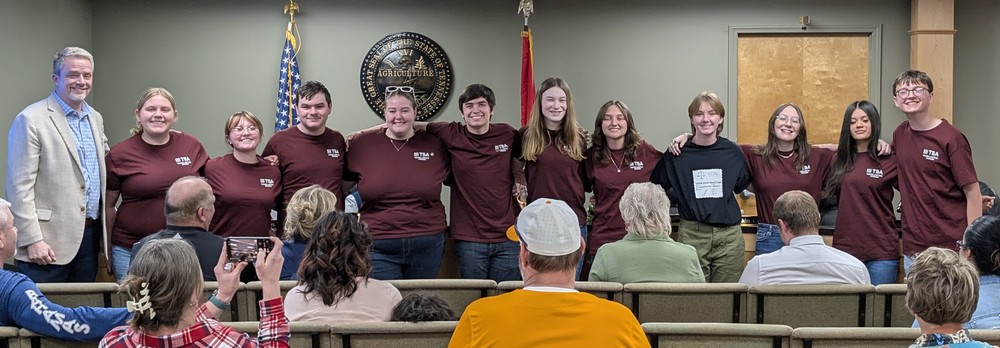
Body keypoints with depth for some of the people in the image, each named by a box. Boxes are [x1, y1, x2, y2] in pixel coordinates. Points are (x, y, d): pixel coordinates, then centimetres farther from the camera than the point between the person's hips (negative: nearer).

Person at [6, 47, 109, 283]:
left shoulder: (95, 118, 13)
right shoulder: (31, 119, -9)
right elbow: (20, 186, -12)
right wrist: (32, 240, -16)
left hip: (90, 234, 6)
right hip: (49, 240, -6)